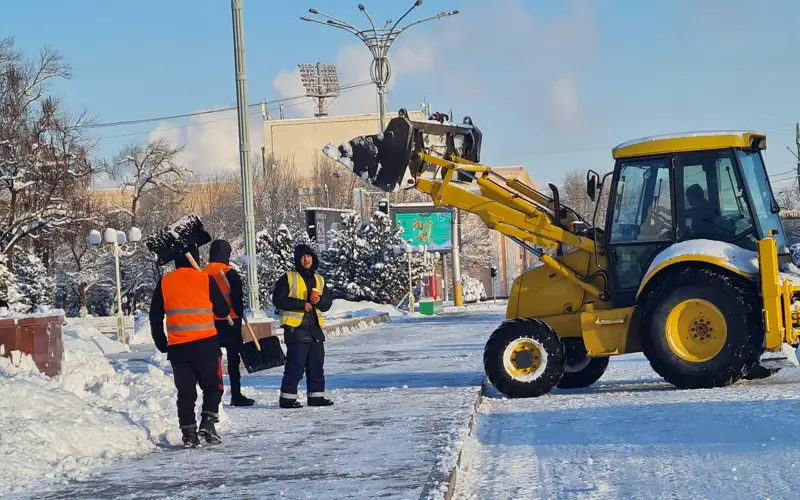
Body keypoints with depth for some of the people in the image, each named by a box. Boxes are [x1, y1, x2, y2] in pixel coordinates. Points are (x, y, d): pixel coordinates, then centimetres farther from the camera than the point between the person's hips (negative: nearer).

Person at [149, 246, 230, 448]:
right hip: (206, 344, -2)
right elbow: (223, 311, 3)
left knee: (185, 391, 8)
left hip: (177, 347, 2)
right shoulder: (205, 280, -4)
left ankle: (188, 433, 4)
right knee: (212, 386, 11)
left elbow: (155, 317, 9)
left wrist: (161, 344, 19)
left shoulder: (164, 283, 4)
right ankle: (208, 423, -6)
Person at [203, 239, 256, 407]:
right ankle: (236, 395, 3)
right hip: (230, 321, -4)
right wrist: (239, 317, 4)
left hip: (209, 322, 4)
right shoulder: (230, 273, -10)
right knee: (233, 358, 3)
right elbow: (237, 299, -10)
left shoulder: (203, 274, 5)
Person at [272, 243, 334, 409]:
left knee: (316, 365, 10)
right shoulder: (288, 278, -2)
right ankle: (287, 397, -2)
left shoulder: (319, 280, 16)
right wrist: (301, 304, -17)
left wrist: (319, 301, -8)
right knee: (295, 365, -8)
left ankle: (316, 395, 18)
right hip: (296, 328, -6)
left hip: (315, 328, 6)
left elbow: (328, 302, 15)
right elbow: (278, 299, -10)